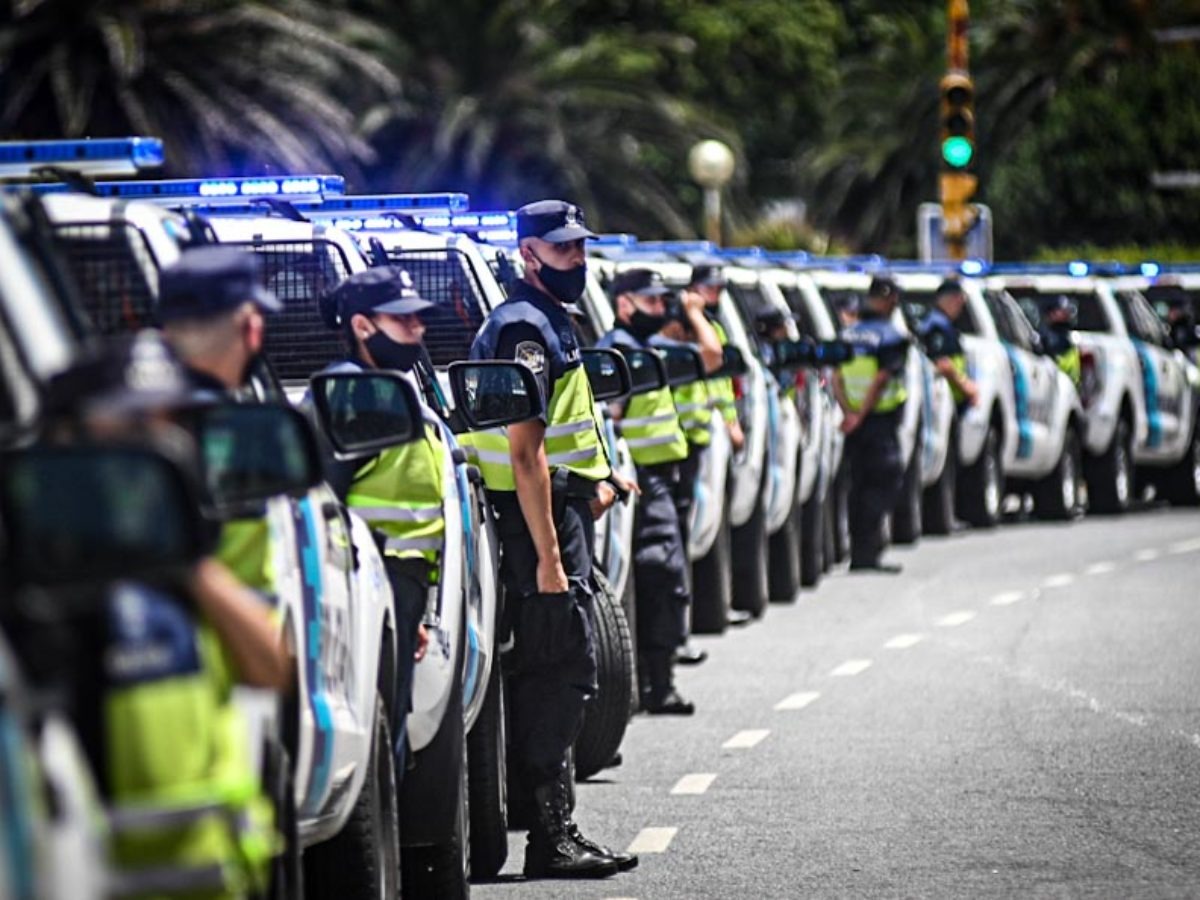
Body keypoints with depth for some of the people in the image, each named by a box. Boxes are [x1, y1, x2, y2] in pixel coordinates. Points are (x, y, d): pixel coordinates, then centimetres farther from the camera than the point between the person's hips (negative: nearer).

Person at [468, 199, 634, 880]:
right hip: (539, 518, -10)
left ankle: (557, 830, 16)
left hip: (563, 510, 10)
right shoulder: (524, 327, -14)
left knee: (554, 675, 11)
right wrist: (548, 556, -23)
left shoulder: (553, 322, 18)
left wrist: (595, 481, 14)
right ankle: (550, 837, -9)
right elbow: (526, 454, -20)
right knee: (564, 673, -11)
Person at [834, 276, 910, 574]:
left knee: (859, 485, 13)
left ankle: (859, 552, 15)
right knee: (884, 484, -4)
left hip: (856, 421, 7)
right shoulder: (891, 337, -11)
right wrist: (860, 417, -15)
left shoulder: (848, 335, 10)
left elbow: (837, 378, 3)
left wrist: (848, 413, -6)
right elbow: (880, 381, -18)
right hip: (881, 422, -7)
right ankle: (867, 552, -11)